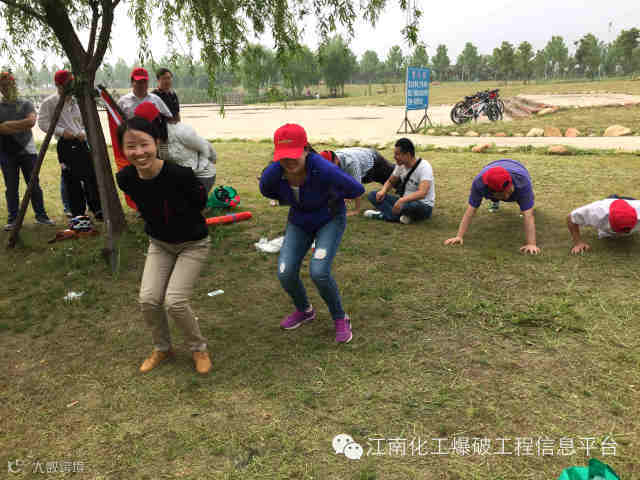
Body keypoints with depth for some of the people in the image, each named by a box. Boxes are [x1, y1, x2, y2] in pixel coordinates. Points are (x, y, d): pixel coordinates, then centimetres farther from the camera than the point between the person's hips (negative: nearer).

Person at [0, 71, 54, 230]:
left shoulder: (26, 104, 6)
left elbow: (31, 121, -12)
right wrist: (21, 126, -13)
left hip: (27, 151, -1)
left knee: (34, 185, 3)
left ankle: (41, 215, 12)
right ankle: (13, 219, 12)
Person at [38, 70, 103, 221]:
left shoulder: (76, 101, 15)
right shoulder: (49, 102, 0)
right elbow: (42, 123, -4)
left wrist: (83, 133, -1)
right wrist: (62, 131, -14)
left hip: (81, 142, 5)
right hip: (66, 145, -5)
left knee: (91, 176, 3)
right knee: (72, 180, -4)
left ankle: (97, 209, 13)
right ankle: (78, 214, 5)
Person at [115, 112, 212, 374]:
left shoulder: (180, 174, -31)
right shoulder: (125, 178, -14)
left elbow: (200, 202, -11)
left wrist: (181, 222, 0)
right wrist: (154, 227, 13)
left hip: (192, 244, -5)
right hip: (159, 244, 5)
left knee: (174, 302, -13)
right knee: (148, 299, -3)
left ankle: (199, 348, 15)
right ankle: (162, 348, 24)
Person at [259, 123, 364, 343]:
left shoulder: (322, 169, -36)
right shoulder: (272, 174, -22)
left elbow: (357, 189, -22)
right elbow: (267, 190, 4)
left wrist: (329, 197, -9)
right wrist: (292, 200, -2)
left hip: (329, 220, -4)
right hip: (298, 222, 4)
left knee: (319, 272, -23)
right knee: (286, 274, -7)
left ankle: (340, 319, 5)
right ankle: (304, 311, 26)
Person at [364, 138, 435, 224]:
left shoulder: (424, 167, -21)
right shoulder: (400, 165, 0)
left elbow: (422, 193, -35)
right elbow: (390, 181, 15)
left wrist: (402, 200, -48)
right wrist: (383, 191, -7)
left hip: (424, 206, -7)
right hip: (405, 202, 8)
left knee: (414, 206, -44)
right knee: (373, 195, -7)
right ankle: (403, 216, -22)